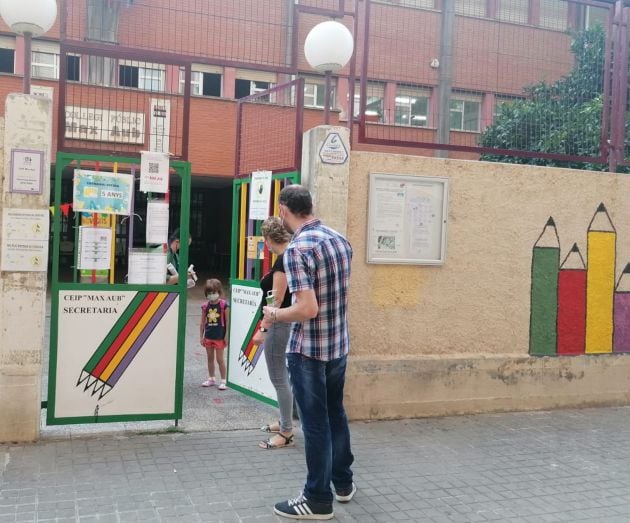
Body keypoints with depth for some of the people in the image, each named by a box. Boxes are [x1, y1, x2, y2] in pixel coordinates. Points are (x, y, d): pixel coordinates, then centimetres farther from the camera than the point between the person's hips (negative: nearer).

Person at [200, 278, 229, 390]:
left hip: (220, 336, -4)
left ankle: (223, 380, 9)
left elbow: (227, 322, -7)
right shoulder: (205, 306, 1)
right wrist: (201, 336, 7)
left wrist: (226, 336, -9)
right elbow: (202, 323, 7)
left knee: (220, 359, 0)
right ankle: (211, 378, 27)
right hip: (208, 336, 5)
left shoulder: (223, 305, -10)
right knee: (210, 358, 14)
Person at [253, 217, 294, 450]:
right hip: (282, 323, 10)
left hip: (279, 324, -10)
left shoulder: (283, 260, -18)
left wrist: (264, 329, -22)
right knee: (281, 376, 19)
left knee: (279, 378, -3)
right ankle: (284, 422, 30)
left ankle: (286, 433, 4)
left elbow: (277, 299, -22)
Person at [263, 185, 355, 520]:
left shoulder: (297, 249, -21)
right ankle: (343, 483, 37)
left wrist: (275, 315, -9)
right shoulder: (341, 240, 3)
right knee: (335, 414, 22)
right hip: (339, 345, 8)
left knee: (315, 423, 4)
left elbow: (307, 309, -27)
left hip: (308, 351, -8)